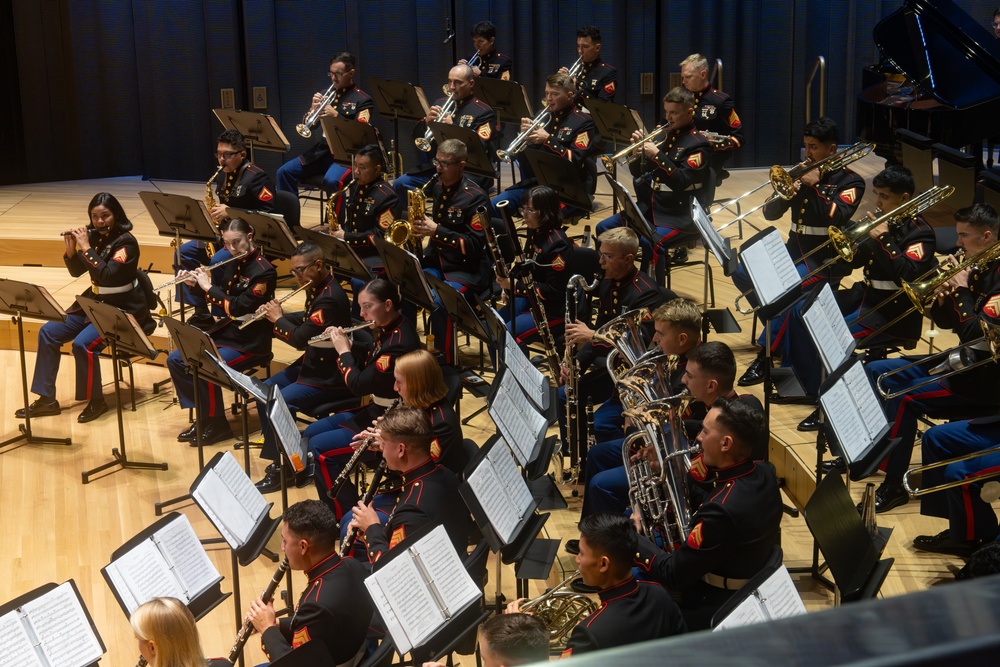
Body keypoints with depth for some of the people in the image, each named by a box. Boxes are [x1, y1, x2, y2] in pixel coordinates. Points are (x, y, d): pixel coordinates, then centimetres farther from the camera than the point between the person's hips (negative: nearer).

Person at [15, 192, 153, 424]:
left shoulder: (126, 242, -17)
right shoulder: (94, 236, 3)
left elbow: (108, 275, -30)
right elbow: (76, 272, 10)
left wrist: (86, 248, -25)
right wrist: (70, 250, -8)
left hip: (123, 309, -8)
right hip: (94, 303, 8)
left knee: (82, 343, -28)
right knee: (48, 332, -2)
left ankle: (96, 401, -7)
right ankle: (46, 400, 4)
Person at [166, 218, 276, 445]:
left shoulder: (263, 271, -18)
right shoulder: (233, 264, 6)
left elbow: (237, 307, -24)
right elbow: (219, 298, 16)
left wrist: (208, 286, -17)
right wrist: (196, 284, -1)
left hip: (250, 341, -9)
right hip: (226, 331, 9)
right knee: (175, 360, -1)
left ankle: (217, 424, -7)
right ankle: (203, 416, 7)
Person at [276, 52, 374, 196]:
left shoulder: (363, 100, 0)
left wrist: (336, 116, -21)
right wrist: (313, 109, -6)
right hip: (321, 151, 6)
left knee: (331, 181, -35)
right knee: (284, 172, -9)